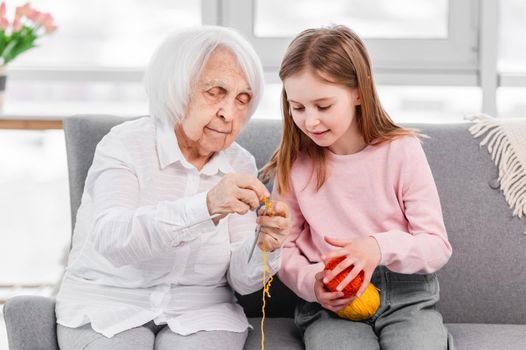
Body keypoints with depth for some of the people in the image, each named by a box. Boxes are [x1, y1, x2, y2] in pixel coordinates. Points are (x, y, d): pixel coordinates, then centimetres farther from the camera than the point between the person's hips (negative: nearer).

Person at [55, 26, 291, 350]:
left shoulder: (241, 166, 2)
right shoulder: (124, 144, -10)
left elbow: (241, 279, -2)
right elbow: (111, 238, -30)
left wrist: (265, 247, -25)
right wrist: (206, 206, -43)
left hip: (199, 311, 3)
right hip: (107, 303, -2)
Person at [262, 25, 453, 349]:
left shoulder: (401, 150, -5)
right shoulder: (295, 162, 3)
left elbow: (438, 246, -4)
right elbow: (285, 245, 10)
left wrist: (381, 247, -24)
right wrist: (311, 283, -11)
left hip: (405, 294, 0)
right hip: (330, 302, 0)